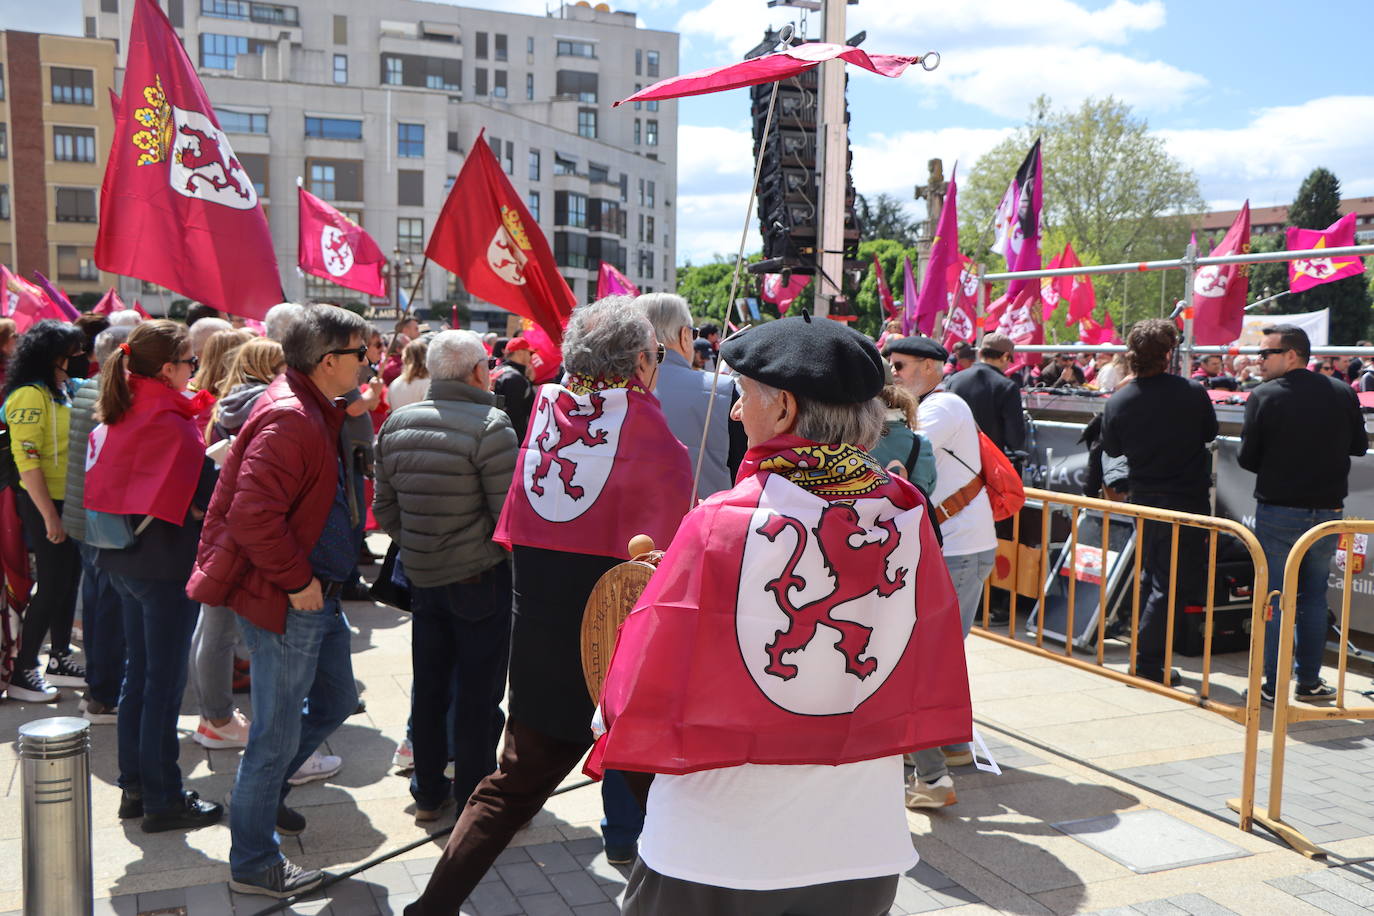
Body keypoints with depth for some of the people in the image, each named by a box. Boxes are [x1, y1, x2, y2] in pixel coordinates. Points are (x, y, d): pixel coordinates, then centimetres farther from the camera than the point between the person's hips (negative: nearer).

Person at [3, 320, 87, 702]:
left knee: (69, 579, 14)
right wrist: (49, 515, -21)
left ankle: (59, 659, 26)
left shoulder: (59, 391, 12)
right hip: (43, 502, -9)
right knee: (52, 585, -4)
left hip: (68, 499, 9)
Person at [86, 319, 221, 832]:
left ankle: (134, 787, 26)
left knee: (138, 674, 17)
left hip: (124, 559, 9)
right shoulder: (172, 423, -19)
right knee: (165, 681, 0)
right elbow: (201, 499, -19)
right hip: (167, 563, -9)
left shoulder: (116, 417, 8)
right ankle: (162, 800, 9)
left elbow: (99, 485, 15)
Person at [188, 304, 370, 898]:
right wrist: (297, 580, -22)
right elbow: (253, 513, -30)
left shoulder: (315, 412, 13)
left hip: (318, 597, 11)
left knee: (335, 703, 23)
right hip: (287, 602, -11)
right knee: (278, 733, 2)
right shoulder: (288, 419, -22)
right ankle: (253, 864, 18)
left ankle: (262, 794, 42)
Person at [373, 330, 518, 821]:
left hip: (421, 574, 6)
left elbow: (384, 507, 9)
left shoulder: (396, 424, 4)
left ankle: (428, 792, 27)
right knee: (478, 693, 4)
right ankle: (474, 799, 13)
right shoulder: (489, 425, -16)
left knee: (429, 687, 15)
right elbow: (511, 513, -17)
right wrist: (505, 550, 2)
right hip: (481, 576, -6)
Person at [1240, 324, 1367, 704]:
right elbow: (1359, 445, 11)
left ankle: (1273, 684, 7)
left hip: (1278, 512, -4)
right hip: (1327, 510, 4)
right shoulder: (1343, 394, 0)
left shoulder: (1264, 397, -12)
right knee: (1313, 597, 15)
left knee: (1273, 599, 5)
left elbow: (1247, 458, -8)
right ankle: (1309, 681, 21)